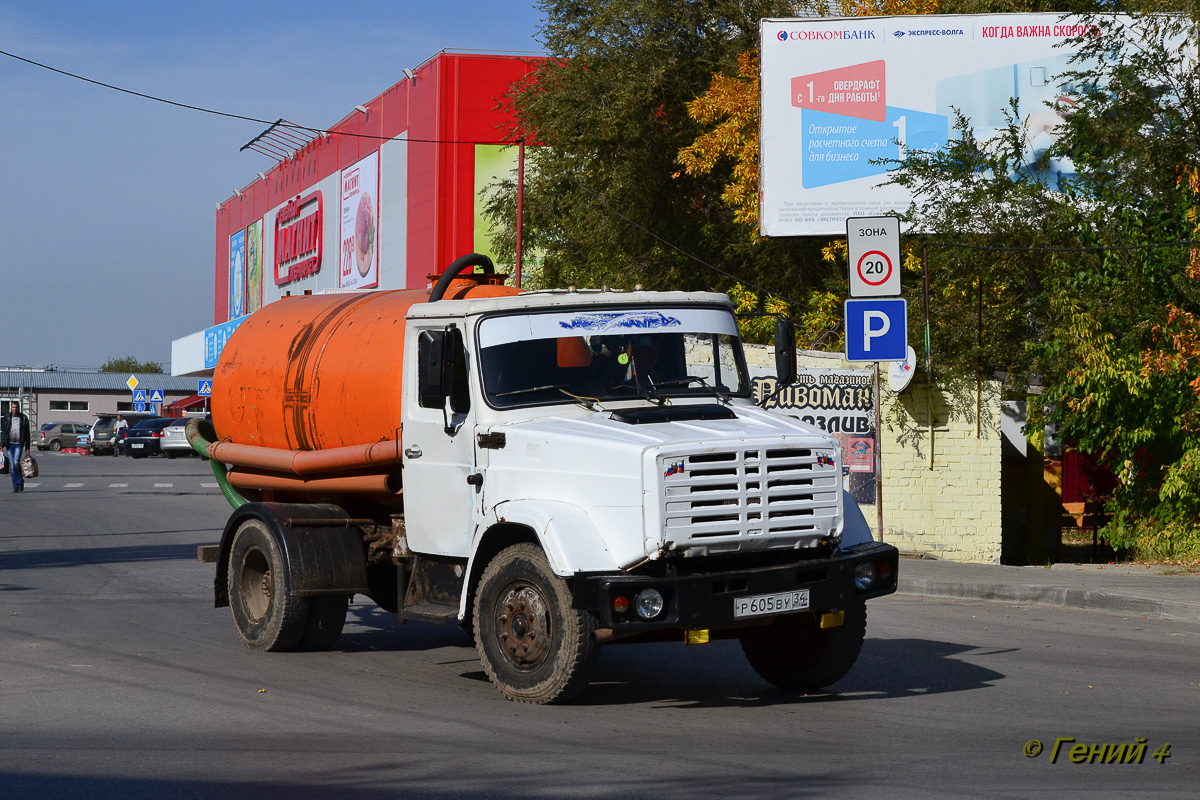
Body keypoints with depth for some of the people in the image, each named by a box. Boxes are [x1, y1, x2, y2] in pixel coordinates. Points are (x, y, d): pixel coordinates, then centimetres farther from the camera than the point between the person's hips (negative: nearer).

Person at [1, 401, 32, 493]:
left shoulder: (24, 418, 4)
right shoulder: (6, 418, 5)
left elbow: (27, 434, 6)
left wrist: (27, 448, 2)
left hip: (19, 444, -2)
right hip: (9, 444, 2)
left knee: (16, 463, -16)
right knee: (12, 465, 1)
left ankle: (20, 481, 5)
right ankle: (15, 486, 8)